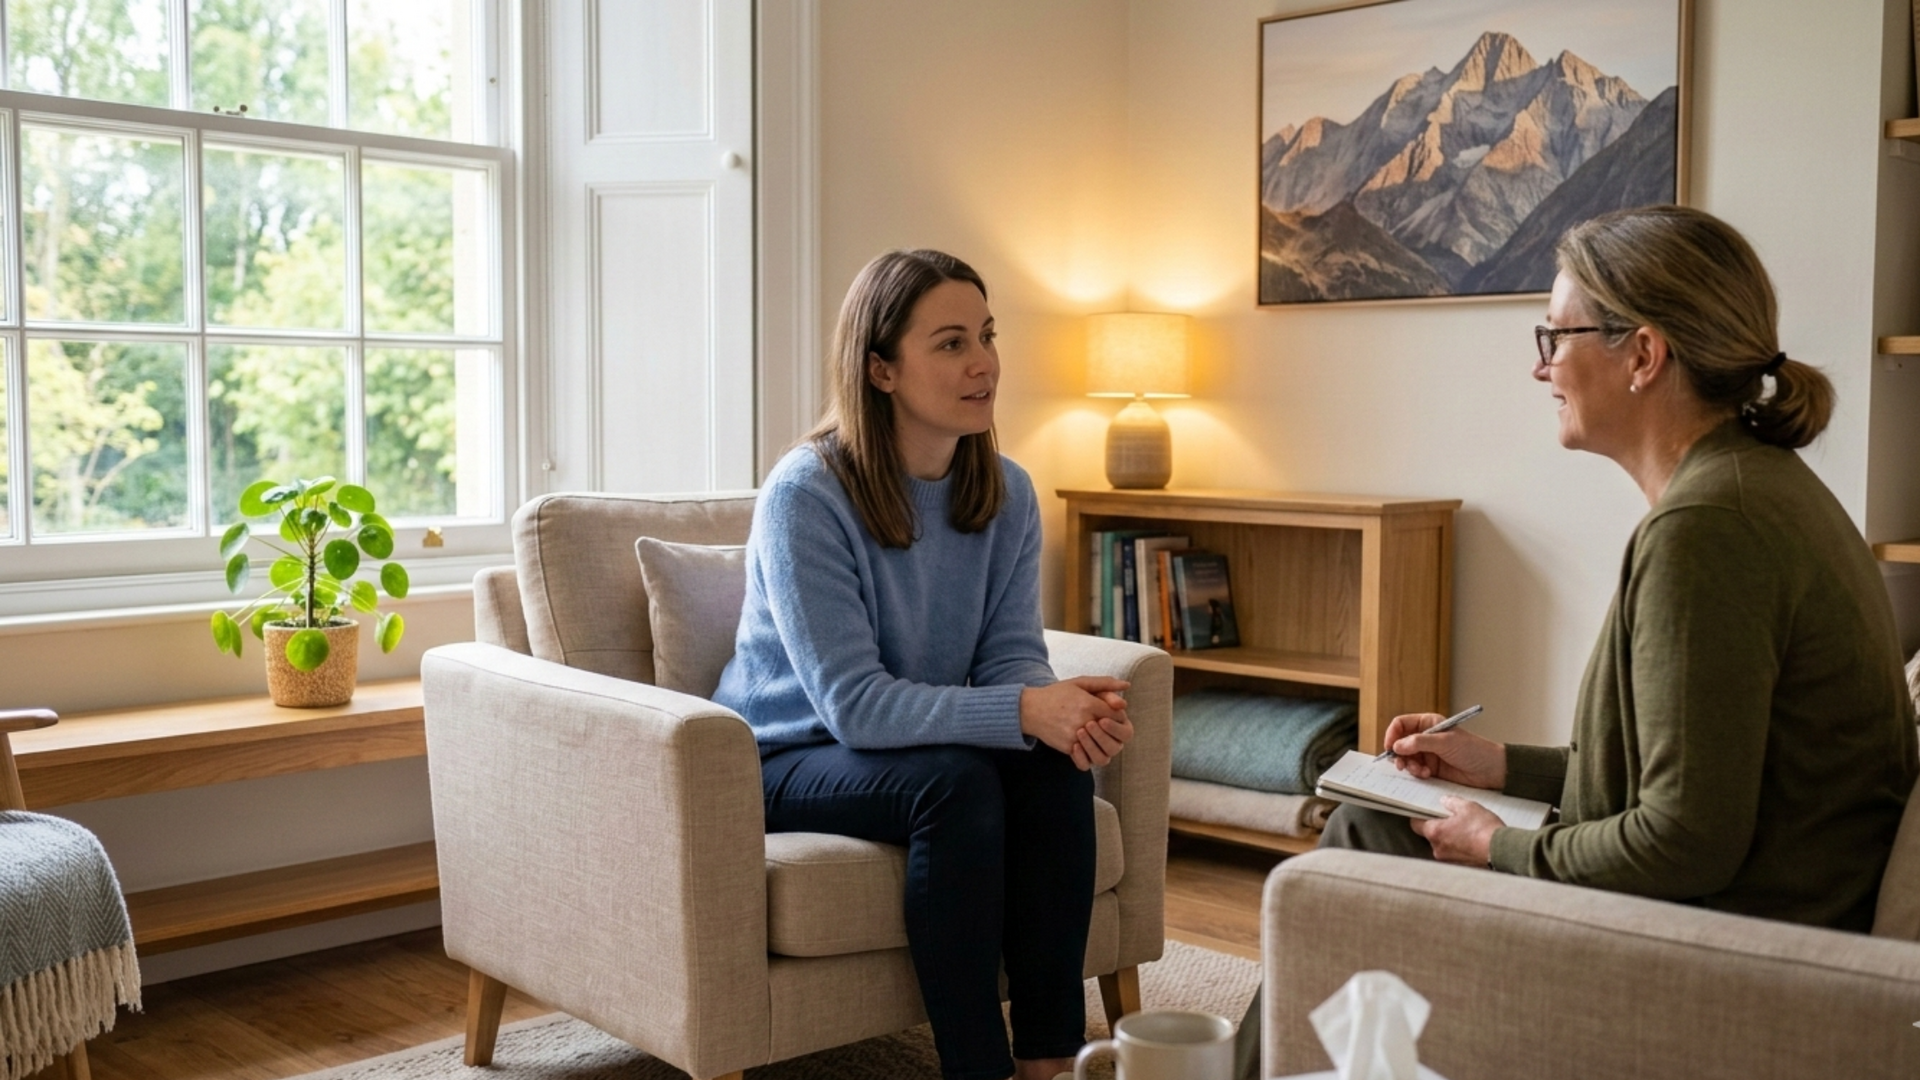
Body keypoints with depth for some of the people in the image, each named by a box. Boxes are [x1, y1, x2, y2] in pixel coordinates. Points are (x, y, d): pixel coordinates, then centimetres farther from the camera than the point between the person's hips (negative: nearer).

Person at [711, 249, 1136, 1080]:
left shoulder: (1006, 493, -3)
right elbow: (853, 703, -27)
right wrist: (1022, 711, -36)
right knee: (957, 783, -32)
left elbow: (1012, 659, -6)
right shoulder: (805, 495, -22)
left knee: (1056, 768, -23)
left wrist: (1067, 708, -30)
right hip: (787, 760, -5)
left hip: (919, 743, 5)